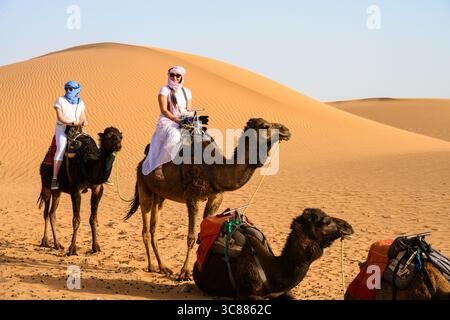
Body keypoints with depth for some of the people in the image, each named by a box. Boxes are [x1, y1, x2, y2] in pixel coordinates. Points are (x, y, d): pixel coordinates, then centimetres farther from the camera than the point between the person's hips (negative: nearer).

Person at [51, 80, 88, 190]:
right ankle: (54, 179, -32)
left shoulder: (80, 103, 12)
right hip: (62, 129, -4)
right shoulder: (60, 100, -2)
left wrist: (84, 122, -10)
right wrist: (73, 122, -23)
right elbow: (60, 117, -11)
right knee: (61, 148, -30)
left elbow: (84, 118, 15)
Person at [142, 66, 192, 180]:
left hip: (183, 123, 6)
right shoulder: (164, 90, -2)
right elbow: (164, 110, -10)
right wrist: (177, 120, -20)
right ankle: (158, 166, -31)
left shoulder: (186, 92, 15)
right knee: (174, 136, -38)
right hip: (166, 122, -6)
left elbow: (188, 110, 16)